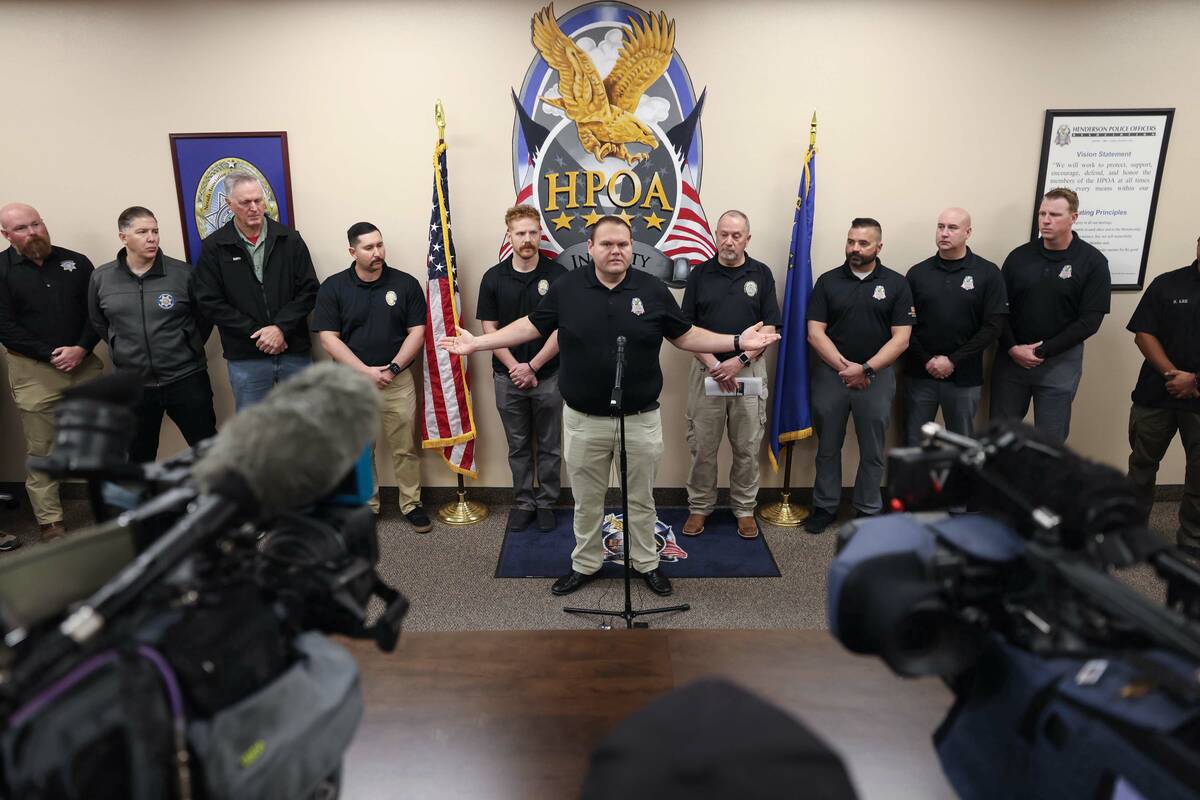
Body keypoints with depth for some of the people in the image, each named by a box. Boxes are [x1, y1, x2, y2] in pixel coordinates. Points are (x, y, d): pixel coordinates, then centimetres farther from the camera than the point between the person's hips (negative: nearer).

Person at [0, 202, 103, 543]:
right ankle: (50, 523, 11)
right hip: (33, 370, -2)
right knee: (41, 451, 2)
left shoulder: (76, 262, 5)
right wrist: (51, 355, -14)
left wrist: (81, 349, -11)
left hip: (84, 363, 3)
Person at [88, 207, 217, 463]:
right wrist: (124, 350, 11)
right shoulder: (101, 279, 0)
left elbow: (204, 316, 4)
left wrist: (189, 350, 4)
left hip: (186, 380, -2)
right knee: (139, 456, 17)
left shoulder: (183, 273, -7)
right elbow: (99, 323, 15)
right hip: (134, 385, 2)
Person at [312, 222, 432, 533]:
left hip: (397, 379, 0)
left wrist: (392, 368, -14)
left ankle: (411, 504, 21)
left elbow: (417, 332, -3)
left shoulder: (406, 284, -2)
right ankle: (365, 505, 27)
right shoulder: (333, 287, -3)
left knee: (405, 448, 6)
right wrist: (366, 371, -15)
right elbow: (328, 338, -7)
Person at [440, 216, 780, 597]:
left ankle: (647, 563, 34)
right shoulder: (566, 287, -2)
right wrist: (478, 342, 2)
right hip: (584, 420, 0)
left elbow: (685, 336, 4)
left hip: (640, 419, 0)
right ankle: (585, 564, 34)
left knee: (641, 499, 14)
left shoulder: (654, 290, -2)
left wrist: (737, 341, -5)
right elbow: (531, 326, 6)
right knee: (587, 501, 15)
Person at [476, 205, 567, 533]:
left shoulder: (557, 275, -5)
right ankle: (523, 502, 25)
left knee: (550, 446, 10)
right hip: (508, 377, 1)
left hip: (548, 375, -1)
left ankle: (546, 503, 24)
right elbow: (489, 329, 0)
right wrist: (515, 368, -10)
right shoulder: (494, 278, 0)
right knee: (518, 446, 12)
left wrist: (532, 366, -12)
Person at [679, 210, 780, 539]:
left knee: (747, 447, 7)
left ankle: (745, 509, 21)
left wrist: (740, 360, -13)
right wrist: (712, 363, -11)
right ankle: (699, 507, 19)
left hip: (749, 370, 0)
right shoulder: (700, 274, 4)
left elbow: (769, 328, 0)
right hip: (707, 370, 0)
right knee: (702, 446, 5)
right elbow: (686, 326, 1)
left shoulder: (761, 274, 4)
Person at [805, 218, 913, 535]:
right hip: (830, 374, 1)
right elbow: (815, 332, -3)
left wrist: (865, 369, -15)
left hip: (876, 376, -1)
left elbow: (900, 339, -5)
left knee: (872, 451, 9)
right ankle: (825, 506, 24)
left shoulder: (896, 284, 0)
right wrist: (844, 366, -13)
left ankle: (868, 509, 24)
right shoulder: (828, 281, 2)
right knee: (827, 447, 11)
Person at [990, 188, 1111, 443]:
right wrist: (1012, 348, -11)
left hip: (1060, 362, -2)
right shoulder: (1019, 256, 3)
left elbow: (1090, 320, -9)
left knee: (1050, 439, 7)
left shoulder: (1092, 262, -4)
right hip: (1011, 358, 2)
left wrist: (1042, 351, -14)